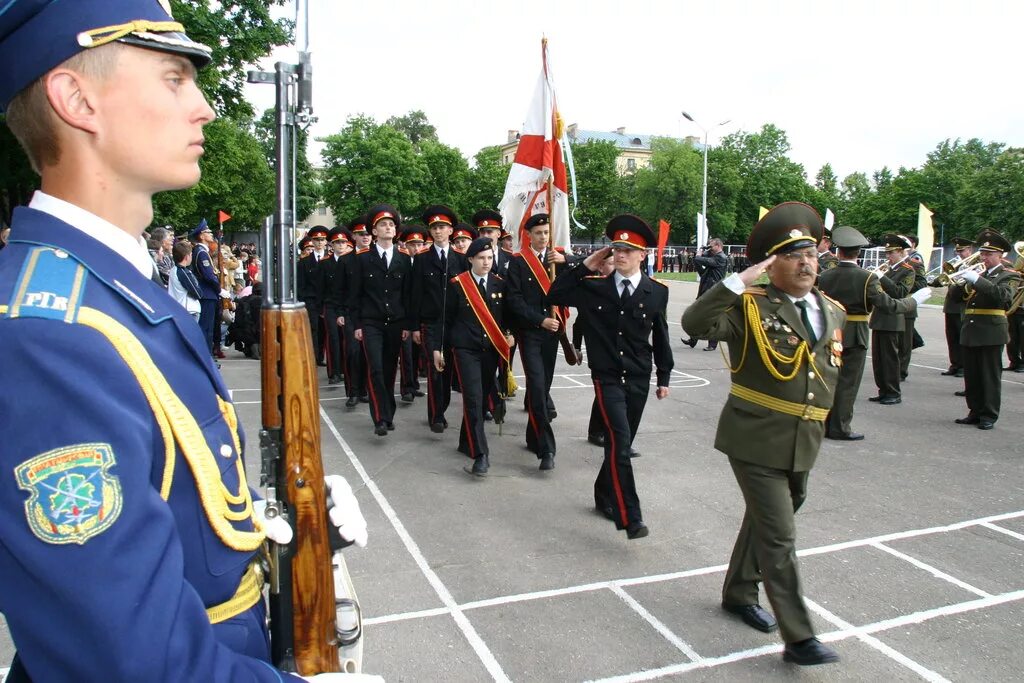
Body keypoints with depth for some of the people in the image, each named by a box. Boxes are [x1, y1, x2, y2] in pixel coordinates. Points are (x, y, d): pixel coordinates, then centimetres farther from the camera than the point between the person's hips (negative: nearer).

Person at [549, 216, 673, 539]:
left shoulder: (657, 292, 0)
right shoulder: (595, 287, 0)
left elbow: (661, 337, 6)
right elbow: (555, 295, 0)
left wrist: (664, 378, 7)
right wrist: (584, 267, -6)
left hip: (639, 380, 2)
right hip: (607, 378, -2)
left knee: (621, 443, 12)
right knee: (620, 441, -15)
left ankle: (604, 495, 36)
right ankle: (630, 518, -13)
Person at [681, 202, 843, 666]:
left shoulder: (833, 313, 9)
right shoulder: (750, 306, -11)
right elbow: (694, 323, -27)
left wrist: (818, 423, 19)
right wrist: (740, 281, -30)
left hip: (803, 445, 7)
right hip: (755, 440, -6)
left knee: (763, 521, 21)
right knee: (779, 537, -5)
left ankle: (738, 593, 41)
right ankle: (798, 637, 4)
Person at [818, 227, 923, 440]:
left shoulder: (825, 276, -4)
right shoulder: (867, 278, -14)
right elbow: (888, 305, -15)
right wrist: (915, 299, -2)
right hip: (854, 336, -4)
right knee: (847, 382, 3)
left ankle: (824, 424, 21)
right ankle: (839, 428, 7)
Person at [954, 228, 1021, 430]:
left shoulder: (1009, 276, 0)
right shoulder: (979, 276, 19)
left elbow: (1003, 295, -21)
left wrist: (977, 280, -23)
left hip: (991, 333, -6)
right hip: (970, 333, 6)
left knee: (990, 377, -2)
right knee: (971, 376, 9)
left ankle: (989, 416, 4)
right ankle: (975, 412, 18)